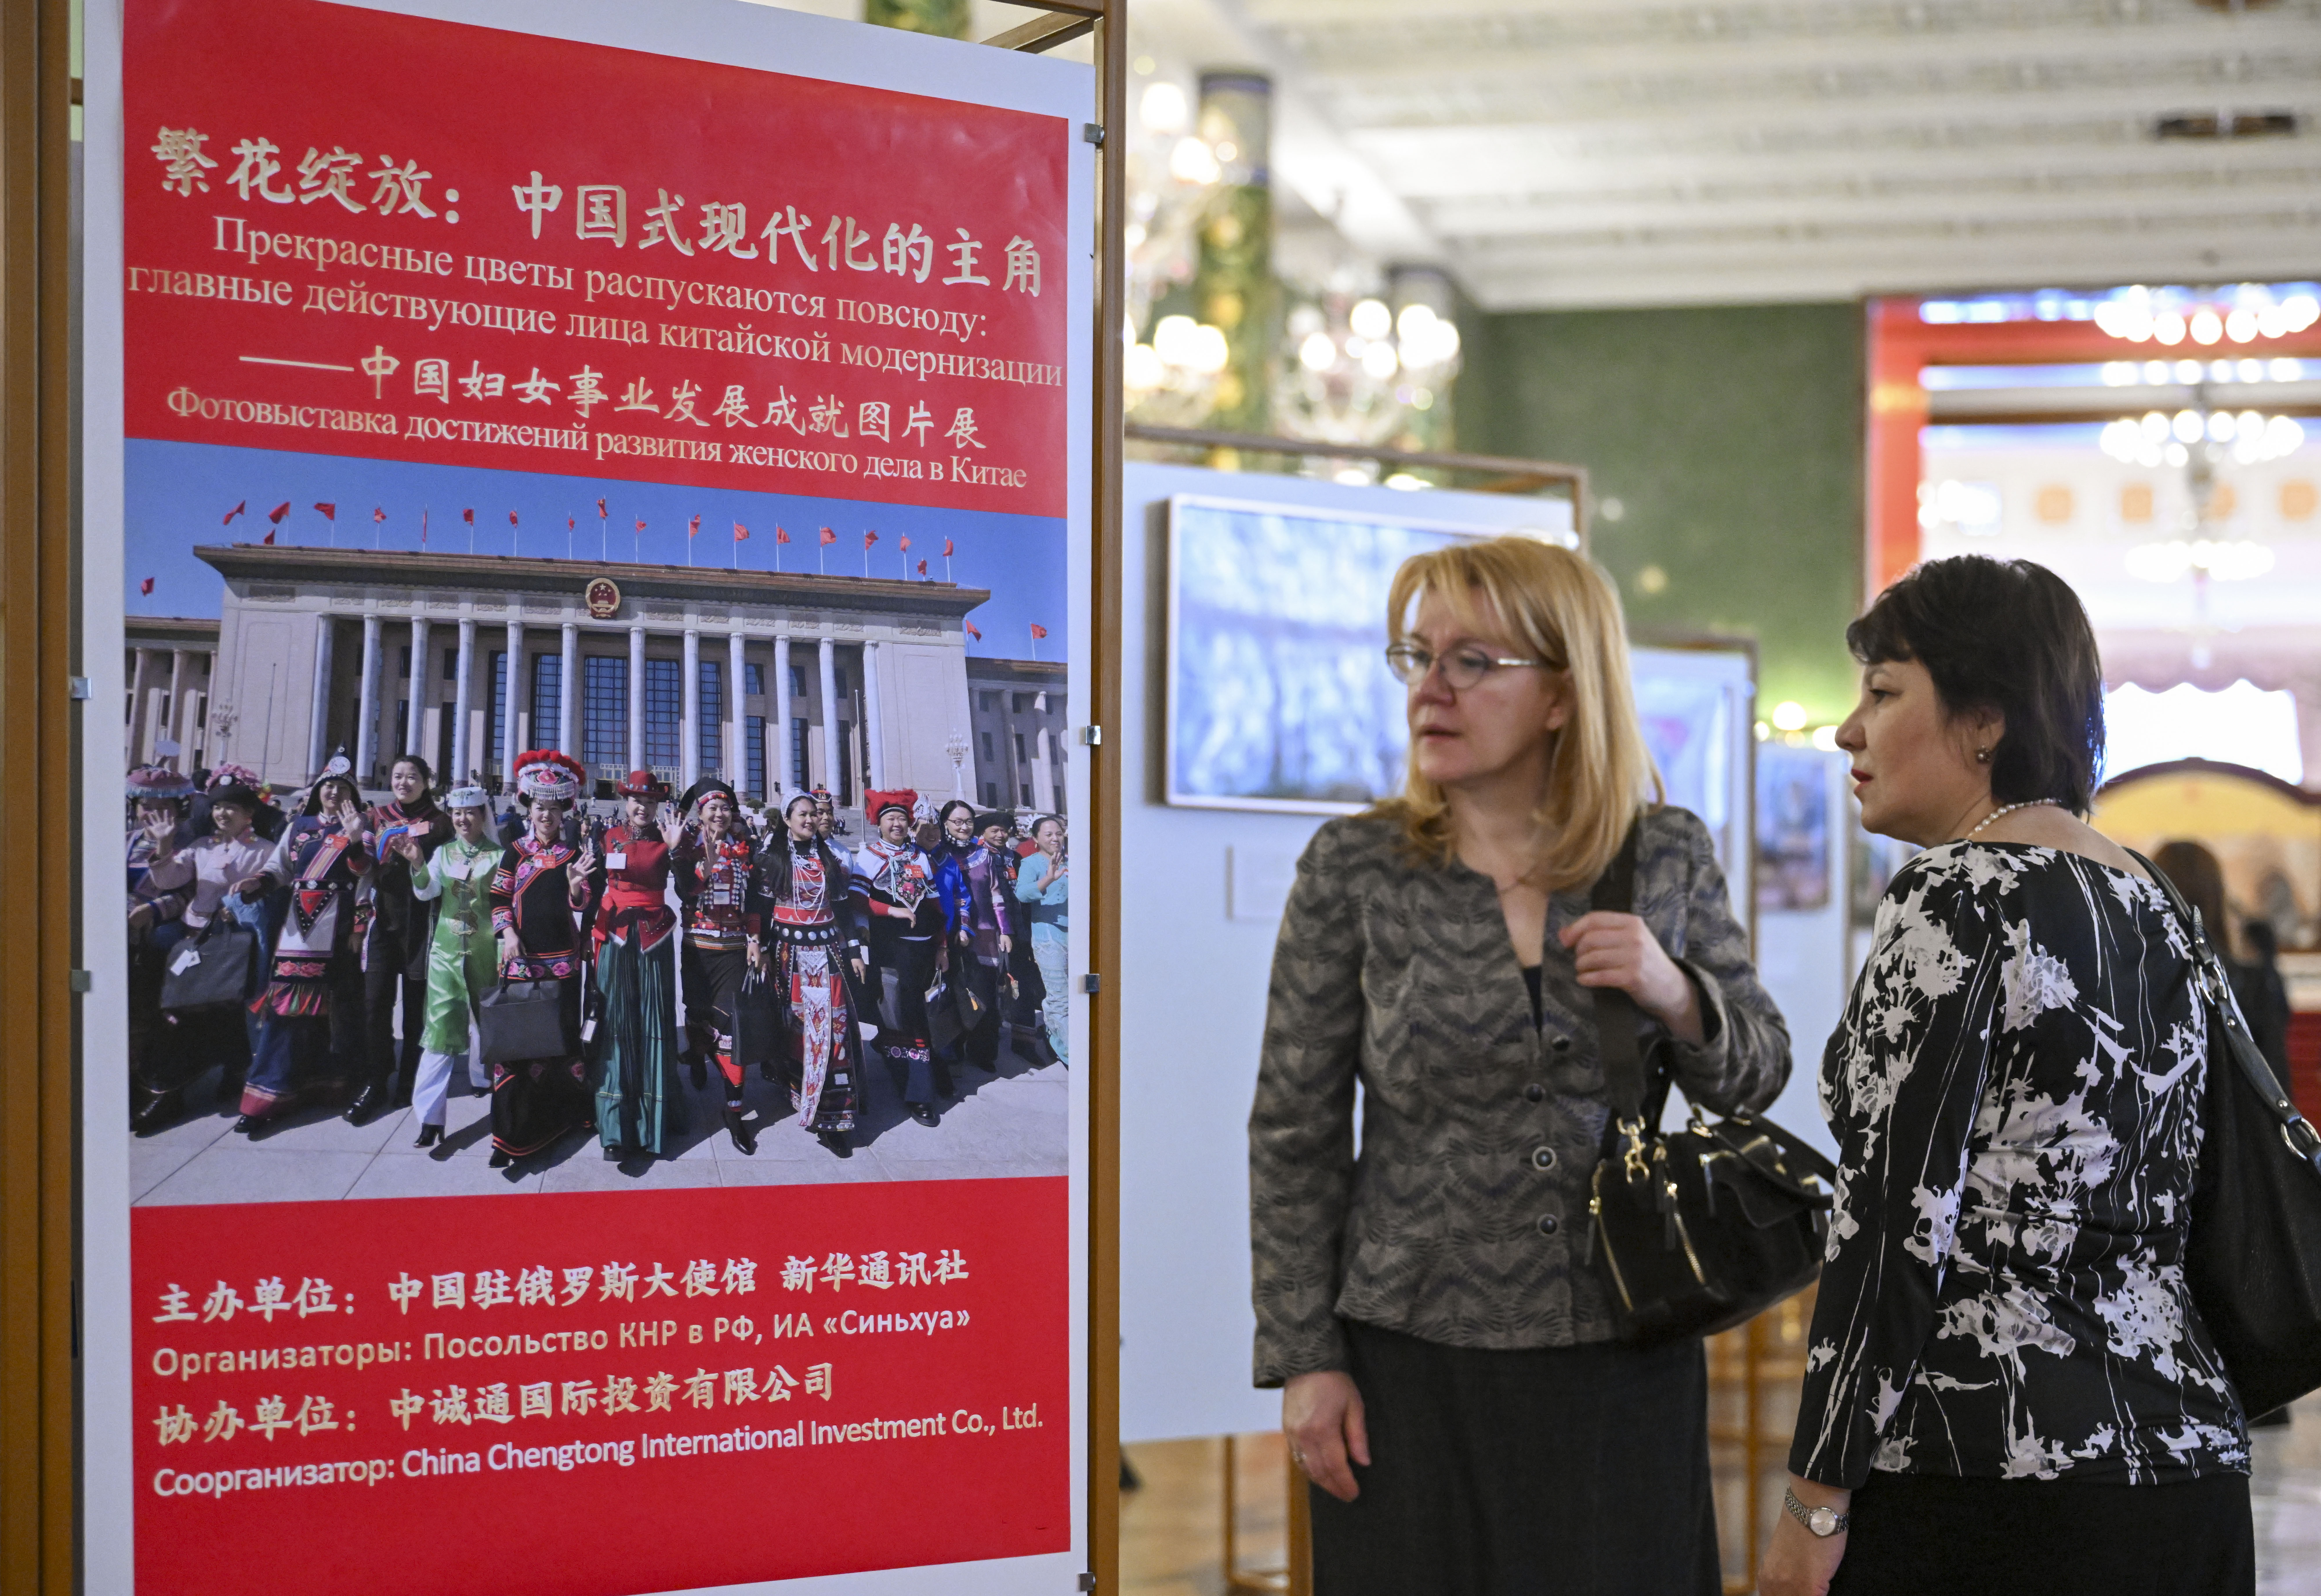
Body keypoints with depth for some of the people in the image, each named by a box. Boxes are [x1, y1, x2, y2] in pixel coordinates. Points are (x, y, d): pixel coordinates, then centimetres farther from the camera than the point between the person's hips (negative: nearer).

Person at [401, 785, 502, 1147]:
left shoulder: (499, 855, -3)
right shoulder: (444, 853, 5)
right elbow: (426, 892, -8)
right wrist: (417, 864, -26)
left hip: (486, 951, -1)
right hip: (447, 950, 1)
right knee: (440, 1028, -9)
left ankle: (482, 1076, 43)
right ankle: (430, 1116, -13)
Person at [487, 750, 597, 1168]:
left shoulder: (574, 853, 5)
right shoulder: (515, 852, 5)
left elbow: (580, 905, 1)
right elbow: (499, 898, 5)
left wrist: (576, 883, -20)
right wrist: (508, 932, -10)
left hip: (562, 958, 1)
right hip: (521, 957, -1)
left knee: (563, 1032, 5)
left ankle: (567, 1109, 20)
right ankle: (513, 1130, -3)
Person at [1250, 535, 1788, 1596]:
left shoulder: (1668, 860, 3)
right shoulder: (1355, 871, -2)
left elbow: (1756, 1078, 10)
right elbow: (1294, 1130, 0)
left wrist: (1676, 995, -11)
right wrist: (1304, 1360, -3)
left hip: (1626, 1360, 1)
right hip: (1415, 1367, -1)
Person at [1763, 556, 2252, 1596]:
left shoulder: (1956, 897, -12)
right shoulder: (2151, 907, 12)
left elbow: (1897, 1224, -17)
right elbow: (2152, 1214, 16)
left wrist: (1815, 1501, -13)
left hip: (1990, 1482, -8)